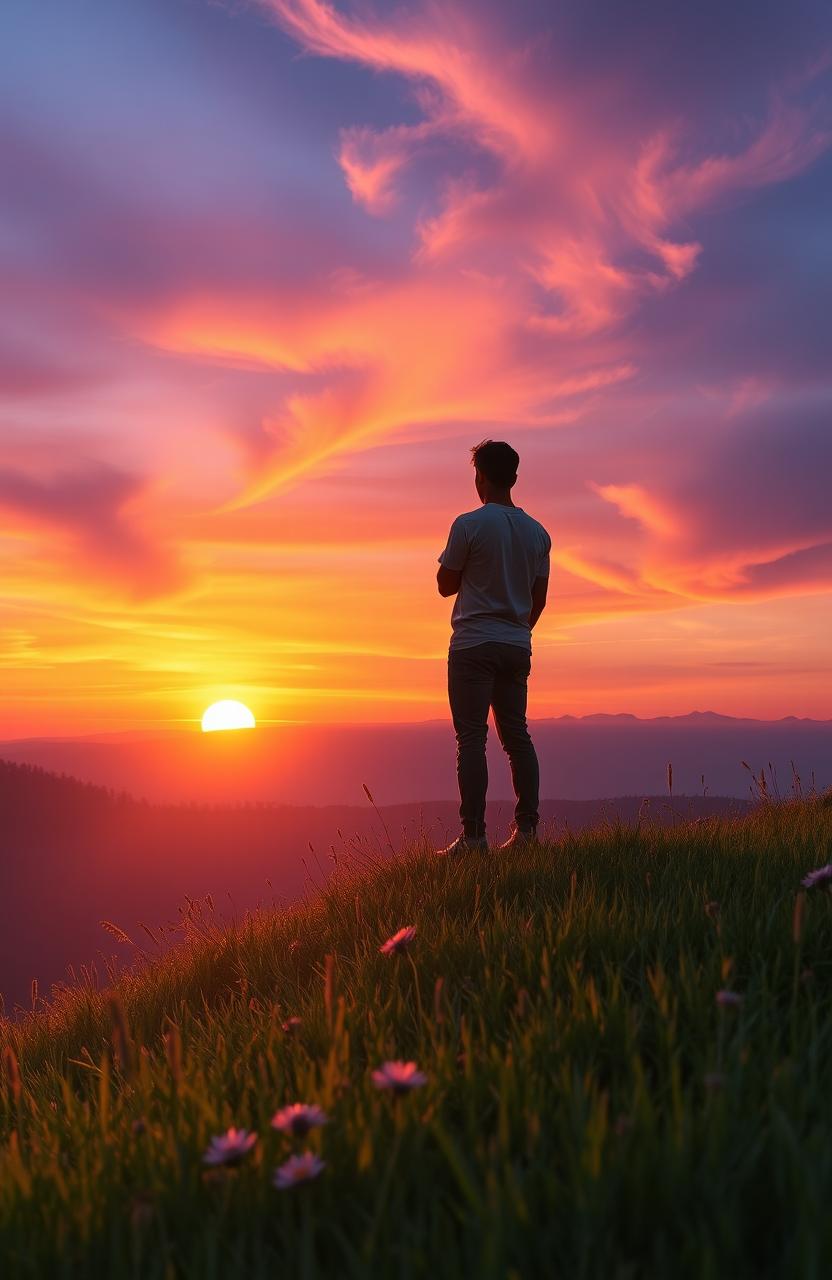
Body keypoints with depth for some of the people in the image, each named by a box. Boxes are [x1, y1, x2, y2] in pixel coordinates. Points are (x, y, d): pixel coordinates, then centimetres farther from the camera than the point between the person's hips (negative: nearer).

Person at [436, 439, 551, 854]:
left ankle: (473, 834, -6)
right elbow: (539, 598, 13)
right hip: (518, 647, 6)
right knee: (516, 734, 11)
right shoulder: (537, 532, 9)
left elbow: (446, 585, -2)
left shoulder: (469, 525, -10)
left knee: (471, 737, -5)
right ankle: (527, 826, 9)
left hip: (474, 645, -6)